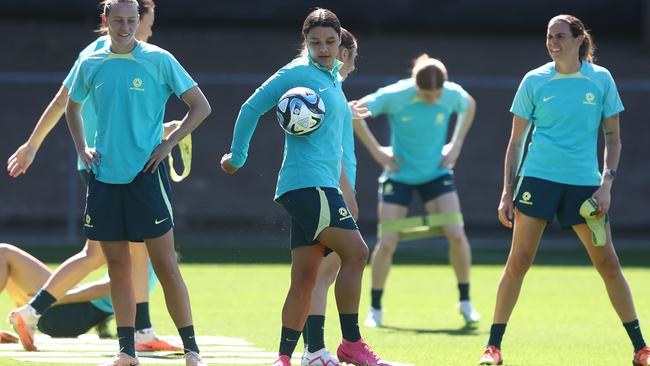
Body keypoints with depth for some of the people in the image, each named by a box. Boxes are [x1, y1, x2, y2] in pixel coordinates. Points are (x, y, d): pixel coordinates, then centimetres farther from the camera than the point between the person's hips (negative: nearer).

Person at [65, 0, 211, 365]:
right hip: (104, 177, 4)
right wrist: (82, 148, 10)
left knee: (166, 265, -6)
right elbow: (72, 108, 26)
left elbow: (201, 106, 0)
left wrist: (167, 145, -8)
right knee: (118, 266, 5)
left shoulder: (159, 60, -3)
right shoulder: (91, 65, 8)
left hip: (146, 175, -4)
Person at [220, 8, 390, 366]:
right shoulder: (298, 72, -5)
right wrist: (237, 158, 1)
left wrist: (343, 185, 21)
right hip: (307, 184, -8)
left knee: (304, 277, 5)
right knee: (355, 252, -15)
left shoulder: (333, 77, 20)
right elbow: (251, 108, -4)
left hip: (322, 185, 8)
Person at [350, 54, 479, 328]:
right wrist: (376, 151, -11)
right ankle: (375, 309, 11)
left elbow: (469, 107, 12)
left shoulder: (453, 95, -14)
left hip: (436, 173, 2)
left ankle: (465, 301, 5)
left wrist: (455, 146, 3)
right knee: (387, 243, -7)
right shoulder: (394, 97, -21)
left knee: (457, 235, -13)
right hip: (399, 176, -2)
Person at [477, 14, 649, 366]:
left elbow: (612, 137, 8)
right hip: (538, 179, -1)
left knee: (608, 263, 1)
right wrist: (507, 192, 2)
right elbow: (516, 142, 7)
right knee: (518, 262, -6)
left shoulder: (601, 80, 3)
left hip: (584, 184, 1)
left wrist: (606, 184, -4)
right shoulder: (535, 81, 2)